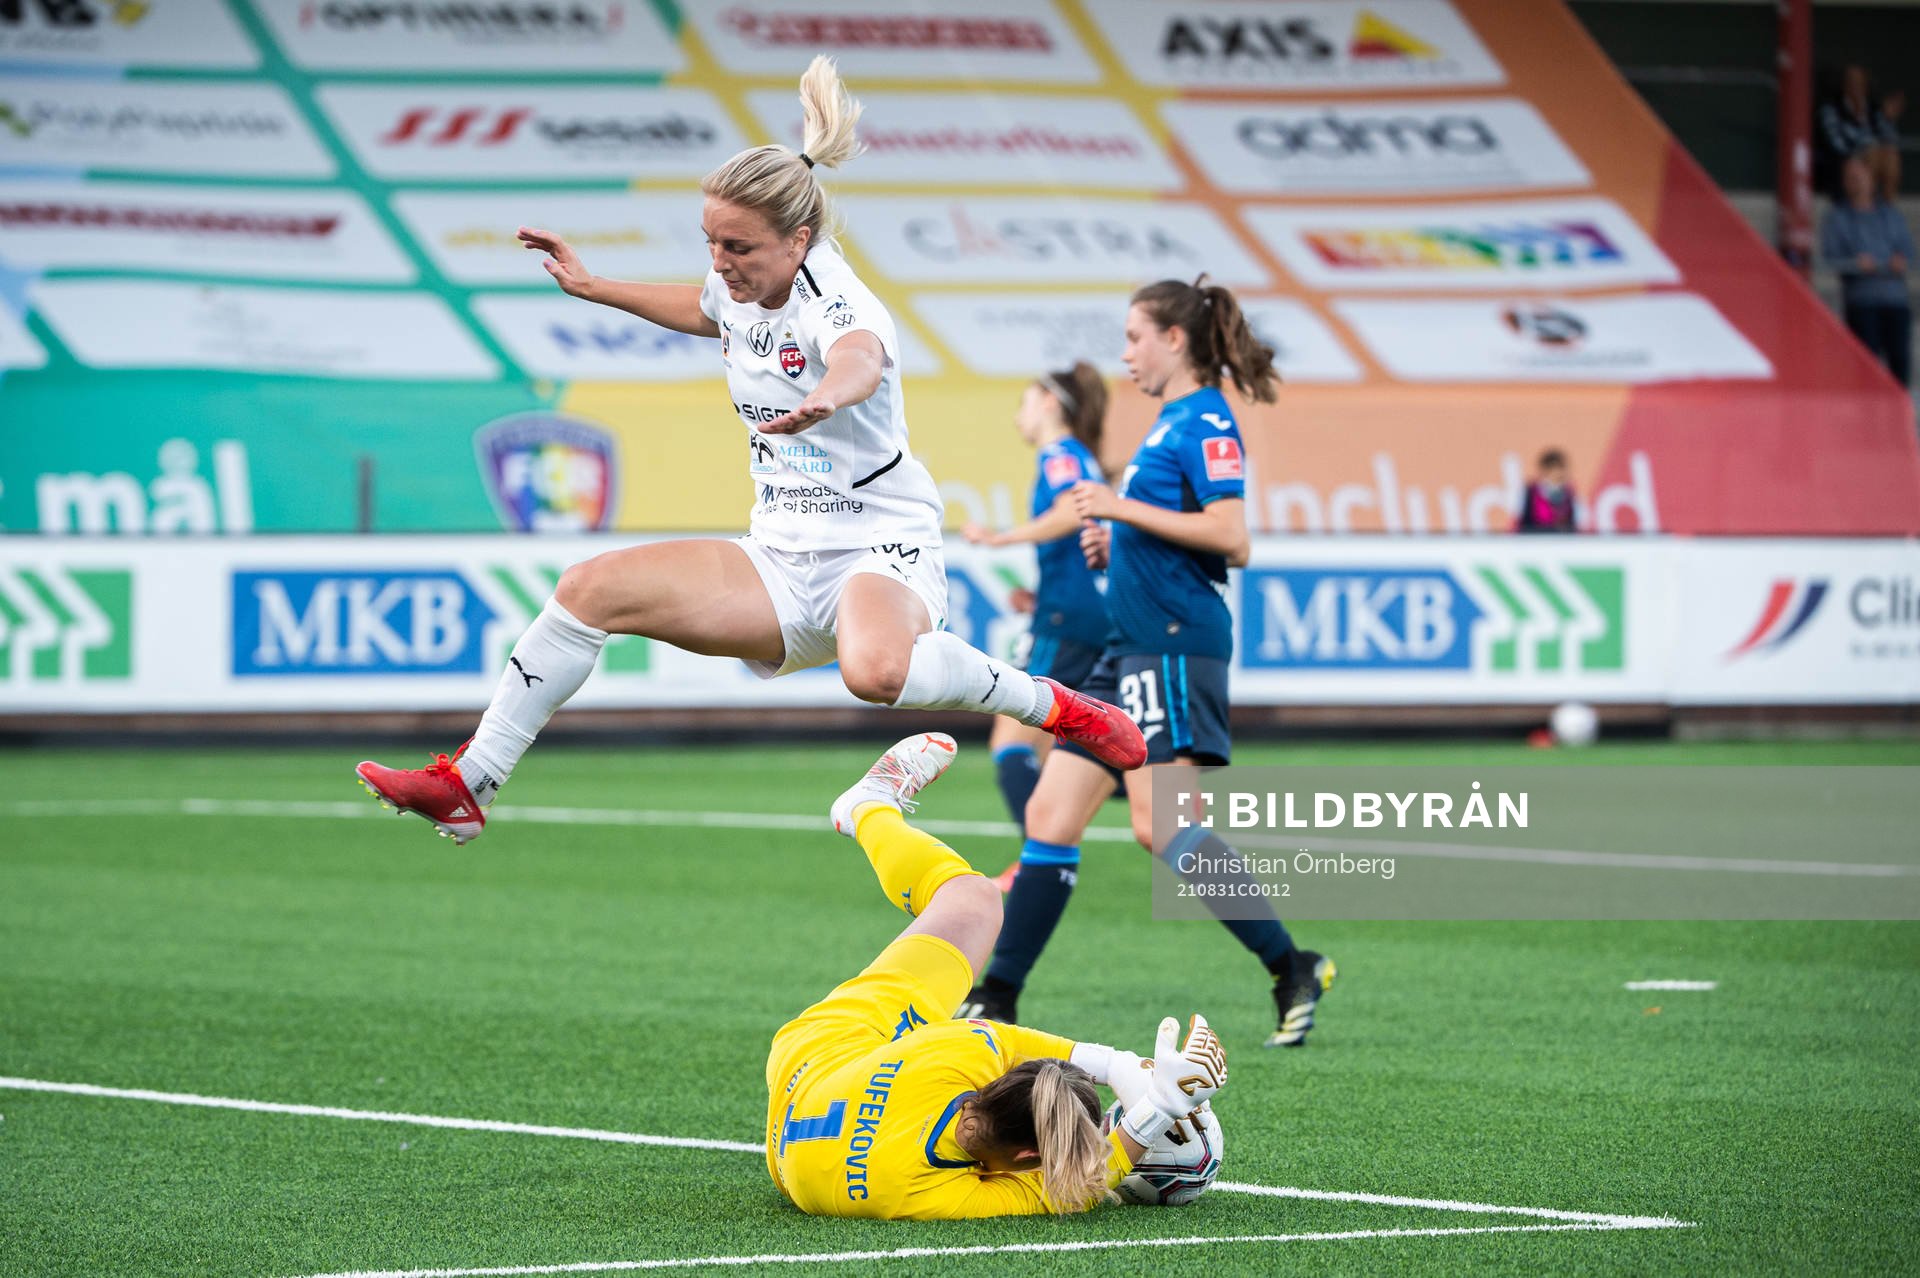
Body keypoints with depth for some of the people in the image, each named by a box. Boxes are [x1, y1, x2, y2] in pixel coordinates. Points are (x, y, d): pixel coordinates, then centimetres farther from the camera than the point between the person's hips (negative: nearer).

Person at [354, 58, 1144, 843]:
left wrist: (827, 397, -71)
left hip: (880, 551, -8)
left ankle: (1049, 705, -16)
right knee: (591, 588, -8)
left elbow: (862, 359, -48)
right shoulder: (741, 287, 4)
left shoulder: (838, 304, -21)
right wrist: (591, 287, 36)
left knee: (874, 671, -42)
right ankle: (468, 784, -1)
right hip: (783, 564, 8)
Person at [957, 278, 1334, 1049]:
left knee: (1161, 826, -17)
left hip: (1175, 646, -10)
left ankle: (1291, 970, -10)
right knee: (1050, 817, 7)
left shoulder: (1206, 422, -10)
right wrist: (1118, 546, 13)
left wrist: (1125, 509, -18)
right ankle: (996, 999, 9)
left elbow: (1231, 538, -21)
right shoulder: (1169, 424, 19)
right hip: (1131, 648, 10)